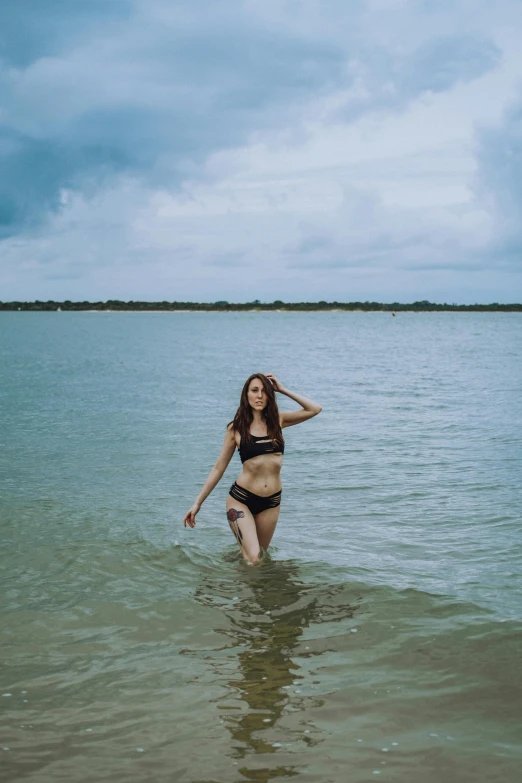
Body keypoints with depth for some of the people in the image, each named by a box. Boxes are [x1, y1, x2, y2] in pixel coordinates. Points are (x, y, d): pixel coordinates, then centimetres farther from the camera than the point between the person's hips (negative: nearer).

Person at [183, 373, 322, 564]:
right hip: (241, 499, -3)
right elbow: (219, 468, 3)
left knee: (259, 556, 14)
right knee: (252, 558, -16)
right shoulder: (236, 428, -2)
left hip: (271, 502, 3)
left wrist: (282, 390, 1)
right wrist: (198, 503, 1)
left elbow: (315, 409, 3)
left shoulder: (277, 421, 4)